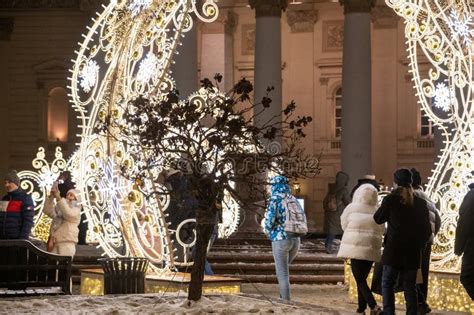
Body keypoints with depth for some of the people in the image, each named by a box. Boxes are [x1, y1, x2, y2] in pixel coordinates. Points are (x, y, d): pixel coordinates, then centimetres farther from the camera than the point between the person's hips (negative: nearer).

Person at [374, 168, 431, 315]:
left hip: (393, 249, -3)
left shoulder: (390, 199, -8)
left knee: (387, 283, 5)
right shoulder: (420, 203, 3)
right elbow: (427, 230, 8)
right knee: (410, 286, 8)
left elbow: (378, 219, 5)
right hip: (413, 252, 3)